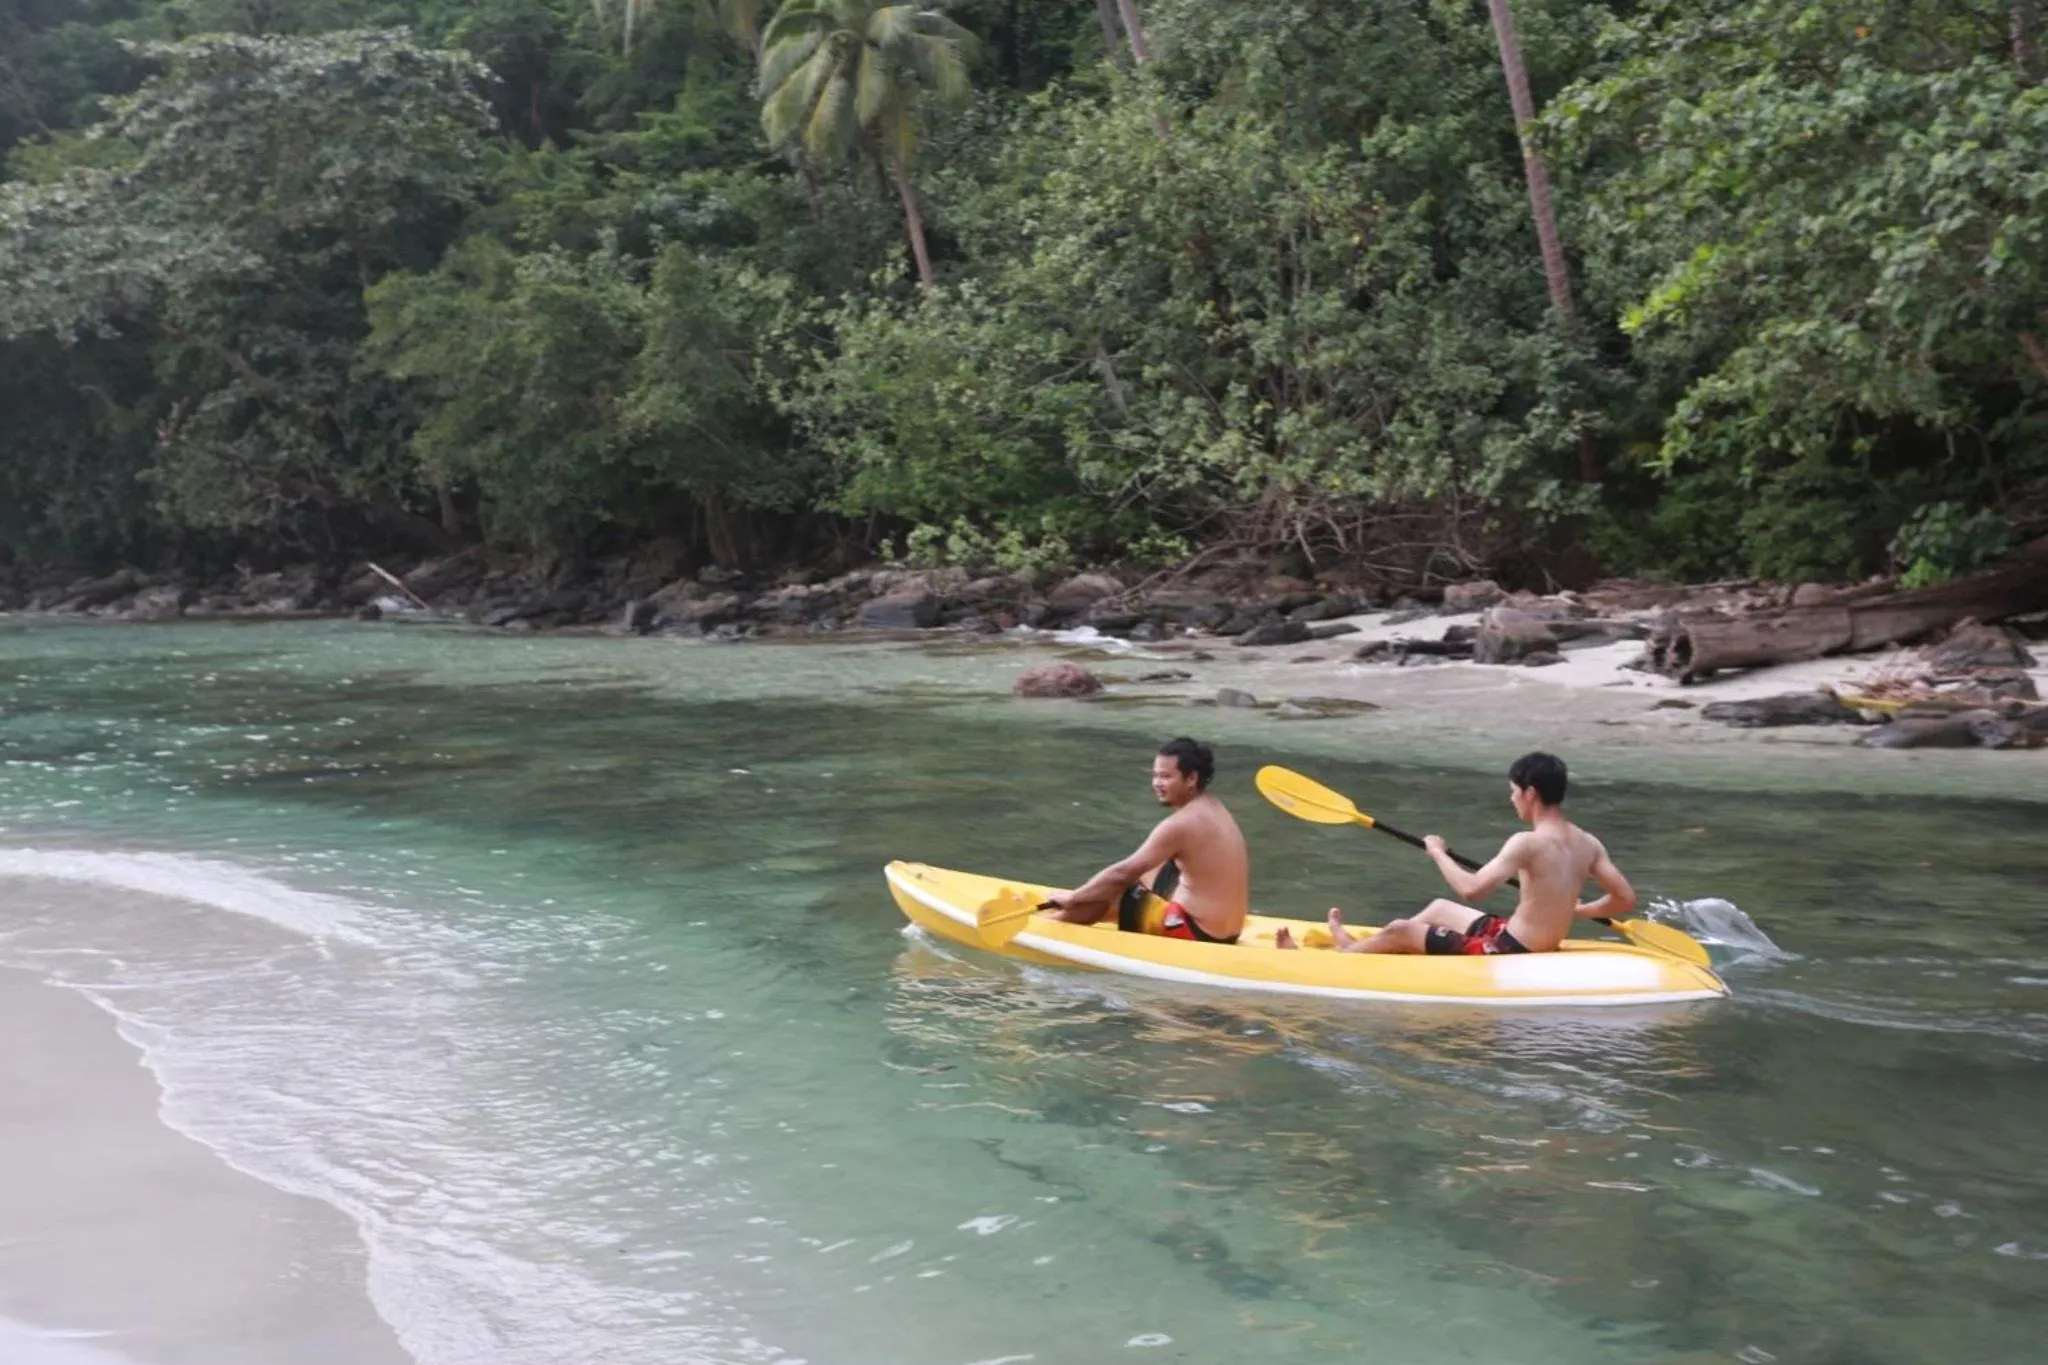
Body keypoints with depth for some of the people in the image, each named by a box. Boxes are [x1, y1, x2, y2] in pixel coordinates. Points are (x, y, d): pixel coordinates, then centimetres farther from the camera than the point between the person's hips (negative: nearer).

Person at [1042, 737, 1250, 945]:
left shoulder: (1182, 823, -20)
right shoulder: (1211, 806, 9)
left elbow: (1123, 873, -19)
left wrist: (1072, 898, -9)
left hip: (1196, 934, -10)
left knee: (1110, 889, -3)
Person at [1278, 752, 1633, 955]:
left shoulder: (1527, 843, -24)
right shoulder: (1587, 843, -1)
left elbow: (1471, 889, -29)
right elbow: (1626, 900, 0)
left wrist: (1438, 853, -12)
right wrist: (1570, 911, 16)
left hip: (1507, 953, -9)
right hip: (1535, 947, 9)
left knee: (1400, 931, 7)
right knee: (1438, 908, 28)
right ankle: (1357, 946, 43)